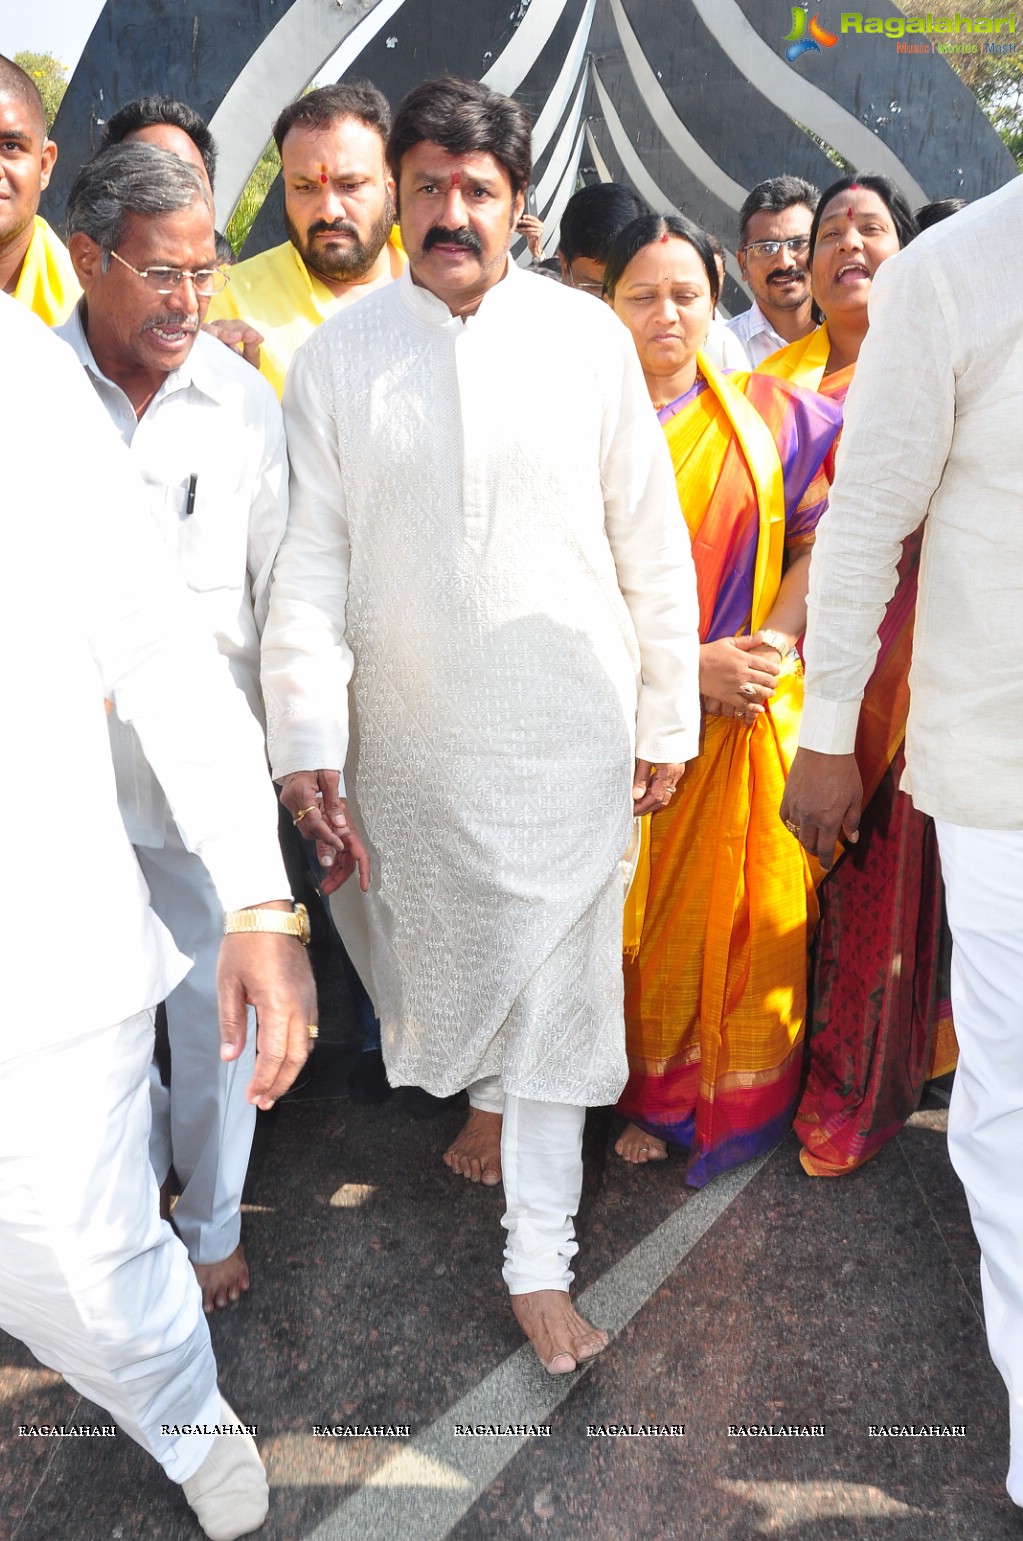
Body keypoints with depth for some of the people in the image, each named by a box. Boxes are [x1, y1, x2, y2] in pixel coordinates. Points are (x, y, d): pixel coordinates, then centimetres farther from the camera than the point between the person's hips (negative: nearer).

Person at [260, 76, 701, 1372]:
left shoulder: (587, 337, -1)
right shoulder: (337, 356, 0)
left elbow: (651, 543, 2)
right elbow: (309, 562, -3)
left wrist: (667, 718, 2)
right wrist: (305, 740, -11)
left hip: (571, 730, -1)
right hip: (412, 740, 2)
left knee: (555, 989, 3)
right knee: (441, 958, 18)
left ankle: (539, 1261, 19)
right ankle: (486, 1090, 52)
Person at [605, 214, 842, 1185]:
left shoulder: (767, 415, 7)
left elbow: (821, 540, 3)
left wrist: (773, 640, -13)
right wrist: (686, 667, -14)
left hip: (747, 707, 2)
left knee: (736, 908, 7)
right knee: (638, 910, 6)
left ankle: (733, 1099, 26)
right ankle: (645, 1093, 25)